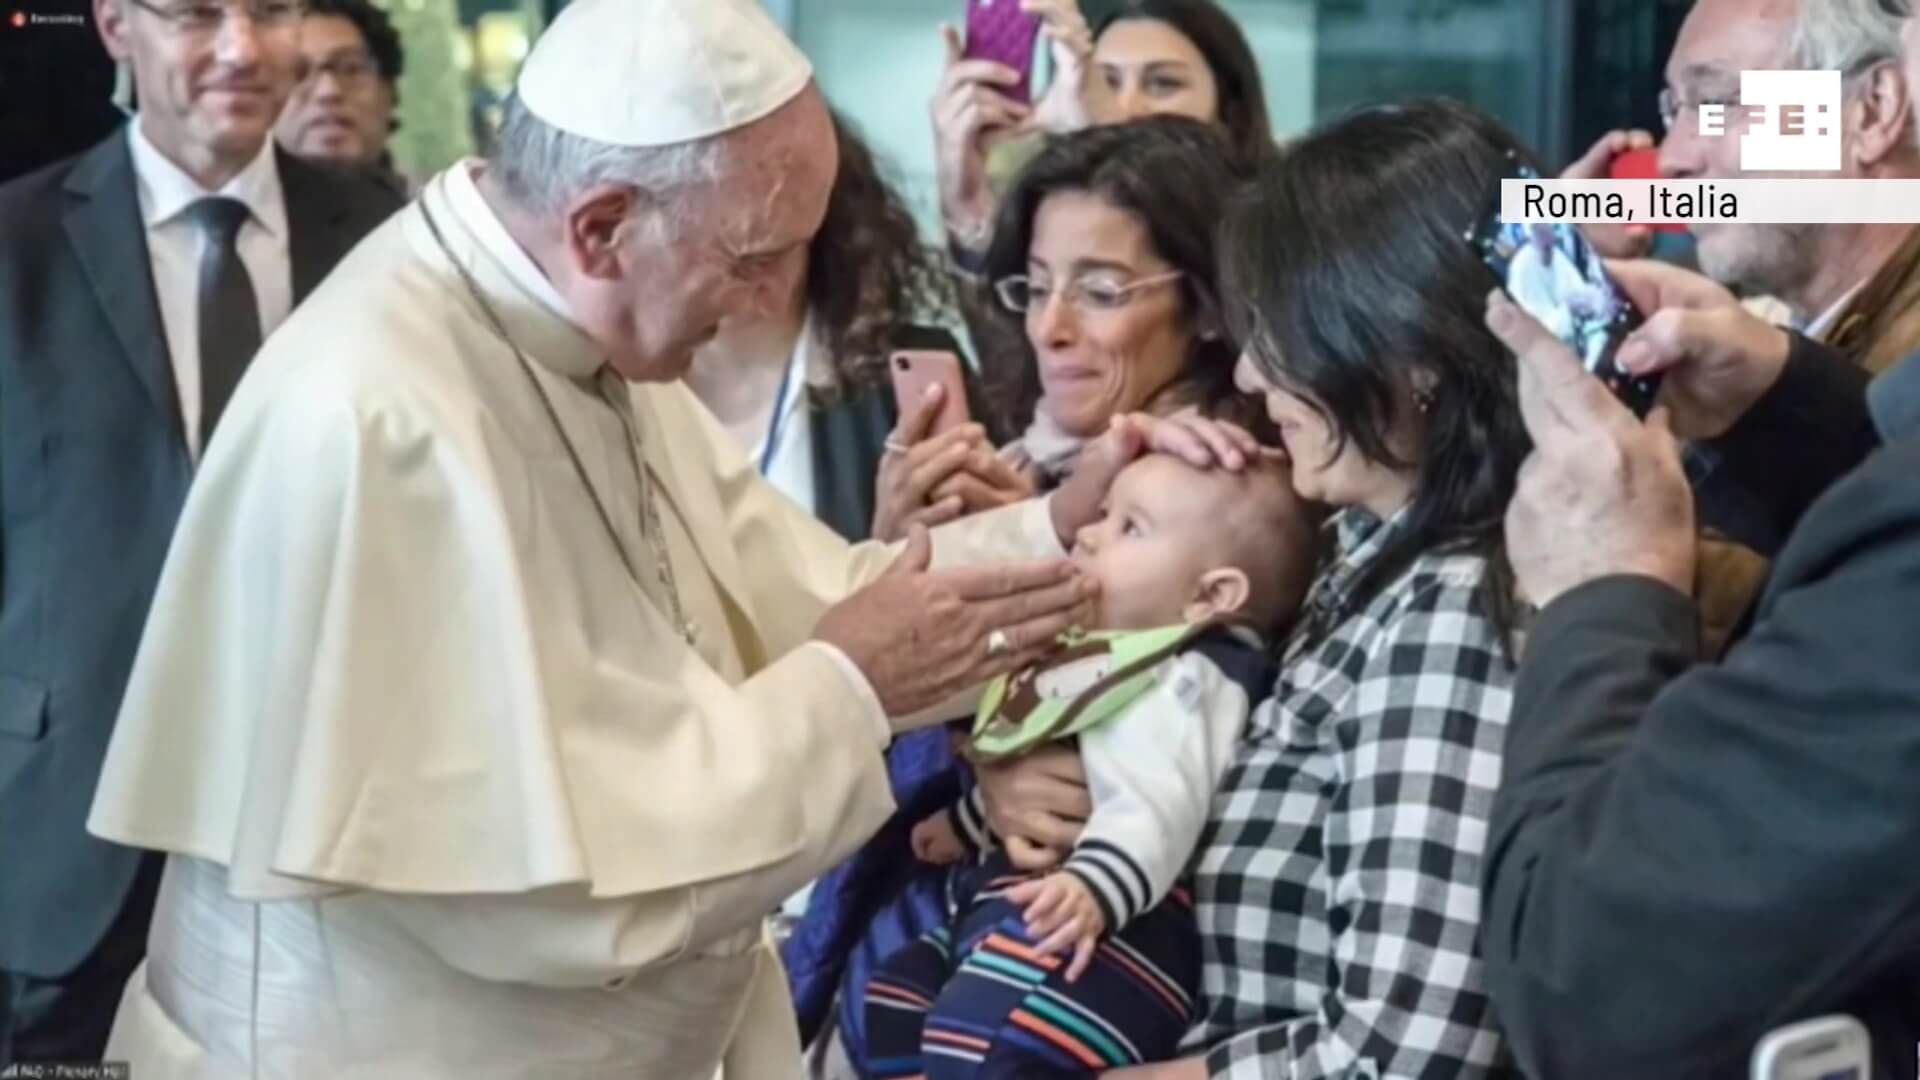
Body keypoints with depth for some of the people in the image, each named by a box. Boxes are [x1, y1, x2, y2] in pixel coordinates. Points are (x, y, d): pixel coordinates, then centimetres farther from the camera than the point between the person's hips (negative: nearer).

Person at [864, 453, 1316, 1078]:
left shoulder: (1188, 680, -13)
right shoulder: (1110, 654, 23)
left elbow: (1157, 802, -30)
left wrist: (1094, 887, -47)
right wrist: (966, 821, 51)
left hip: (1079, 918, -13)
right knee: (901, 991, 25)